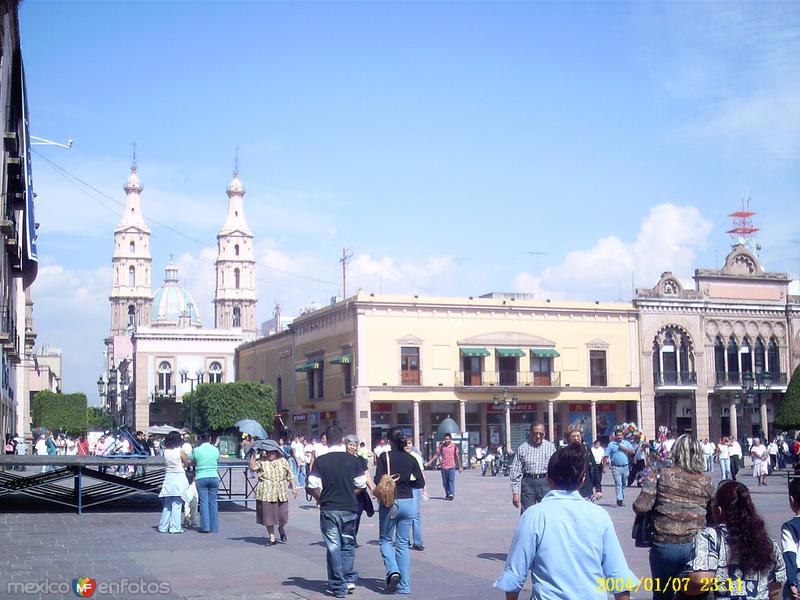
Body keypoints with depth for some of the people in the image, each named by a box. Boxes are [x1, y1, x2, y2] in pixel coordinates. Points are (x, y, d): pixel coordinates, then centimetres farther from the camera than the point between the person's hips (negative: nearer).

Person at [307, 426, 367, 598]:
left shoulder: (320, 461, -7)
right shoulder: (353, 460, -1)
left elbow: (313, 487, -10)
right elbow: (361, 485, 3)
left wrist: (321, 499, 8)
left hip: (328, 510, -2)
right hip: (349, 509, 2)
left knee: (333, 547, 4)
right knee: (348, 545, 17)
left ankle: (338, 587, 5)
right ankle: (350, 579, 9)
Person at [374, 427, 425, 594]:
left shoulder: (384, 457, -8)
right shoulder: (411, 459, 2)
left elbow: (378, 481, -13)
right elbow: (420, 483, 1)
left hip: (389, 503, -3)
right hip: (408, 502, 3)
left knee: (385, 540, 14)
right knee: (403, 544, 10)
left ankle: (393, 571, -11)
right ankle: (404, 586, 8)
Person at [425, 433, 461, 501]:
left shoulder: (454, 446, 2)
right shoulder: (441, 446, 3)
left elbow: (457, 457, 8)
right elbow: (437, 455, 8)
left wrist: (459, 467, 11)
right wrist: (429, 462, 3)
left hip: (451, 466, -2)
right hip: (443, 467, 2)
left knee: (451, 480, -14)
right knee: (445, 482, 6)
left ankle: (451, 494, -18)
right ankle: (447, 495, 15)